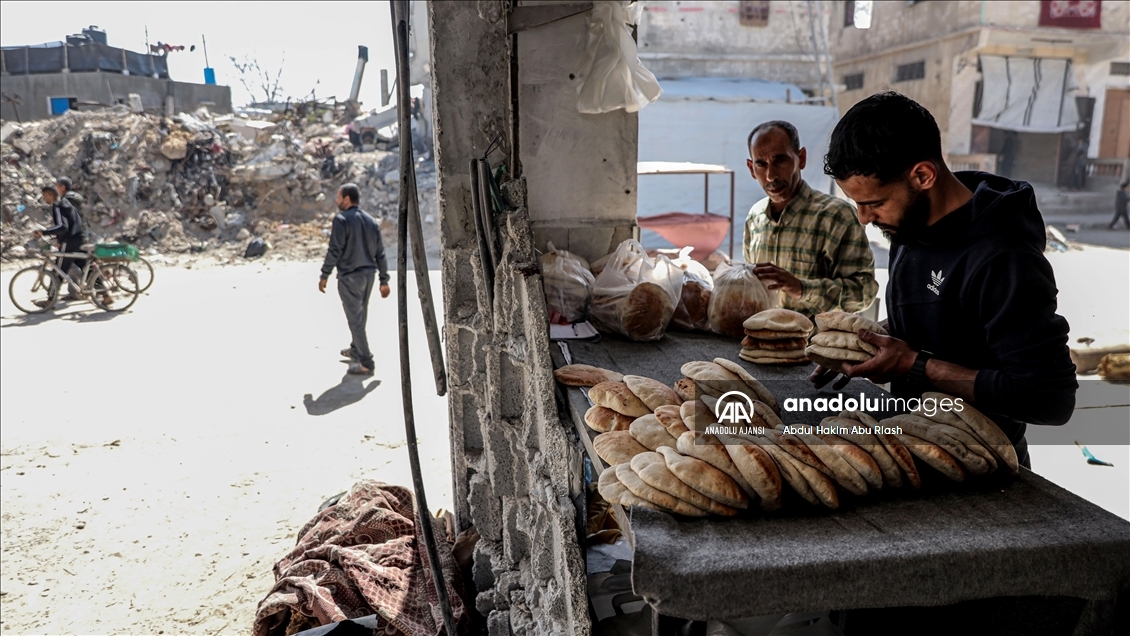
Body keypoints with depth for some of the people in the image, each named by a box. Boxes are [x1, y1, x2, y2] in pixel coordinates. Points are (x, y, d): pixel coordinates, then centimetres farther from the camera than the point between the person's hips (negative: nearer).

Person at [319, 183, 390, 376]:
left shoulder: (342, 219, -11)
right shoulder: (371, 221, 9)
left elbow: (335, 250, -16)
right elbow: (380, 253, 9)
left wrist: (324, 275, -8)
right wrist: (384, 280, 12)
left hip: (349, 277, -7)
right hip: (368, 274, 7)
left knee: (355, 318, -2)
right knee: (361, 315, 21)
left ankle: (366, 362, -1)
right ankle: (356, 349, 38)